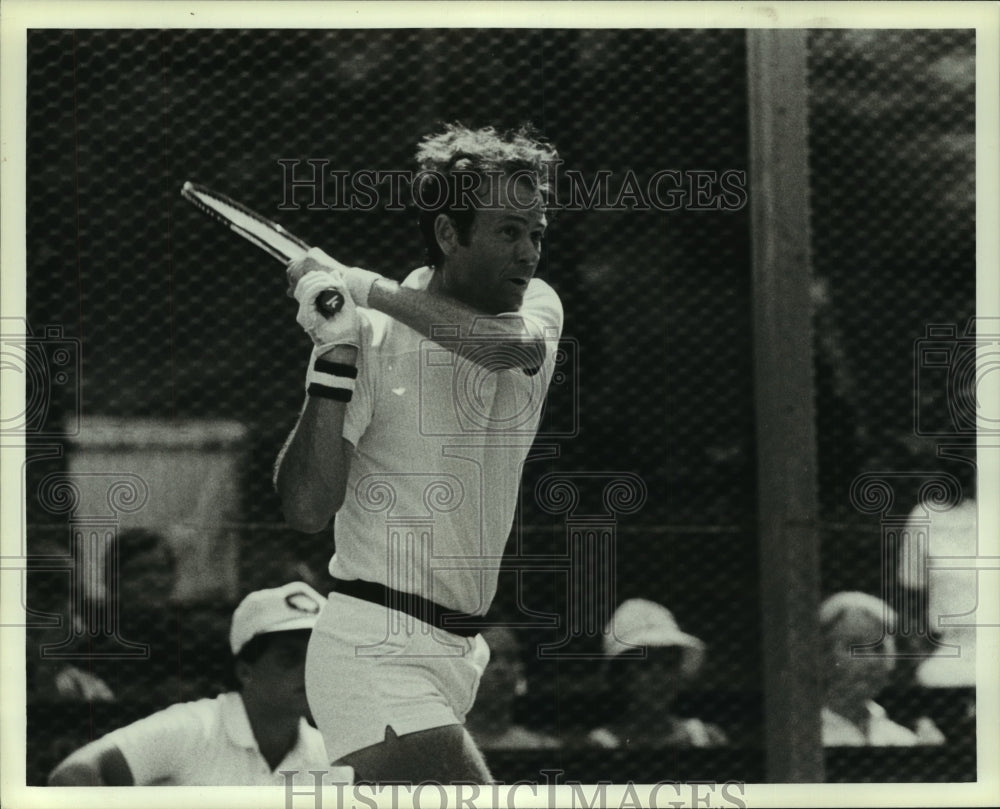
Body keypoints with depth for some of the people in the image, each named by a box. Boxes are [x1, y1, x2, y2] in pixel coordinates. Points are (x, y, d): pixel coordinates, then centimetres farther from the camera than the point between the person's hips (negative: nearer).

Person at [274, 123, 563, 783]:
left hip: (457, 653, 7)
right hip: (373, 652, -7)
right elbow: (306, 510, -16)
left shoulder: (538, 307, 7)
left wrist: (366, 288, -22)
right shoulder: (373, 341, -10)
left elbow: (511, 344, -20)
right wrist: (334, 355, -22)